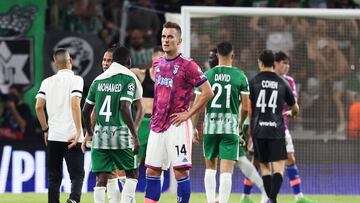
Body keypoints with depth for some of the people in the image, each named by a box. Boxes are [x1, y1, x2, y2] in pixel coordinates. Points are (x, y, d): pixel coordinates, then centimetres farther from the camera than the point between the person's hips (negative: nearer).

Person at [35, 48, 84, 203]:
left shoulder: (47, 82, 9)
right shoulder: (75, 80, -3)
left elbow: (38, 106, 2)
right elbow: (75, 104, -15)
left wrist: (45, 129, 12)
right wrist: (78, 131, -16)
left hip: (53, 137, 3)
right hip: (72, 137, -3)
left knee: (54, 178, 9)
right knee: (77, 175, 0)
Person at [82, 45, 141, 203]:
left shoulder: (98, 80, 11)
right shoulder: (128, 79, -5)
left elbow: (86, 110, 13)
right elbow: (124, 108, -16)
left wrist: (89, 133, 29)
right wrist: (135, 136, -14)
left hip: (100, 134, 4)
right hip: (120, 134, -4)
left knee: (101, 179, 3)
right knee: (132, 174, 12)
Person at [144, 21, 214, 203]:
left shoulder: (187, 65, -9)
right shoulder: (158, 63, 12)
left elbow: (207, 92, -10)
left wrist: (187, 114, -12)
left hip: (177, 125, -7)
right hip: (157, 125, 7)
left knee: (181, 171, -5)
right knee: (152, 170, 7)